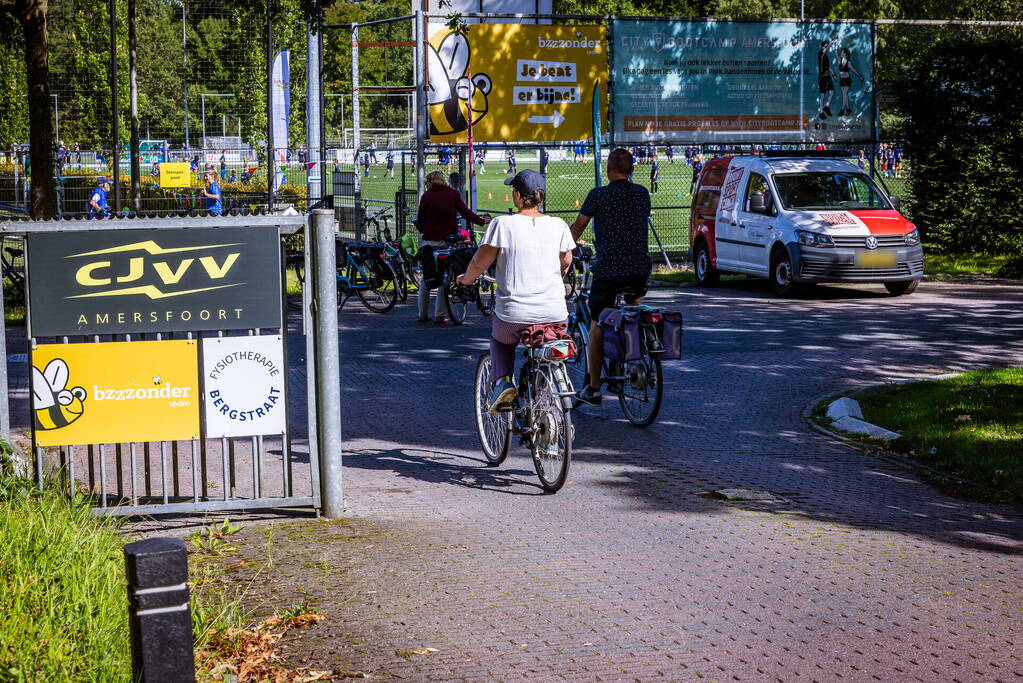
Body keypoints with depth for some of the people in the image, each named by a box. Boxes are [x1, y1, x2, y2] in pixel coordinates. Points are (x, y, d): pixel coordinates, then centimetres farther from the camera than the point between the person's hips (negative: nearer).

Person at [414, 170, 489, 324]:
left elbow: (420, 221, -1)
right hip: (447, 241, 0)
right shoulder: (453, 194, 0)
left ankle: (422, 314, 14)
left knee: (426, 280, 12)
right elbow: (466, 213, -3)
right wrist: (482, 221, 11)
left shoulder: (427, 196, -2)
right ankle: (438, 315, 2)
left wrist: (421, 228, 20)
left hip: (428, 241, 0)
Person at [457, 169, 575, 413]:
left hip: (515, 314, -2)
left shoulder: (503, 224, -7)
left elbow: (479, 263, -3)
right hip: (554, 315, 2)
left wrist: (466, 279, 18)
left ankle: (502, 382, 8)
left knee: (500, 339, 30)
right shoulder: (558, 225, 2)